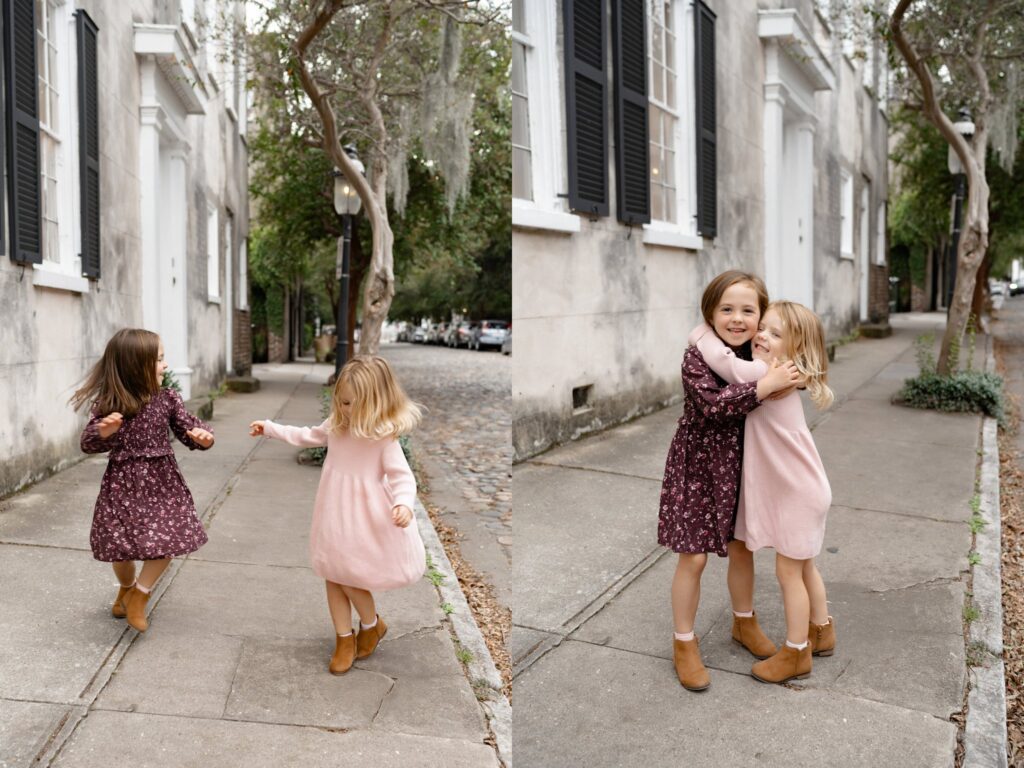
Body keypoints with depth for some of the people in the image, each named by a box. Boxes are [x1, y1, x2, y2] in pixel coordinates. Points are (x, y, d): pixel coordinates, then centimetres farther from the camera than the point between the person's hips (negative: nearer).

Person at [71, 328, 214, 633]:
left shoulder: (167, 398, -4)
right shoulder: (107, 404, -9)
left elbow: (187, 428, 0)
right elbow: (88, 444, -5)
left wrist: (202, 436, -24)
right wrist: (103, 432, -27)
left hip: (161, 481, 1)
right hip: (123, 483, -1)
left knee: (166, 541, -6)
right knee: (122, 545, 8)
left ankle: (140, 594, 20)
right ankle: (126, 587, 42)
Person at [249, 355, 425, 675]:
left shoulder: (384, 436, -20)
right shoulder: (336, 426, -1)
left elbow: (401, 476, -22)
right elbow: (306, 436, 16)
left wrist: (404, 503, -41)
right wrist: (270, 428, 18)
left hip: (364, 520, -6)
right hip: (335, 517, 6)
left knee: (350, 577, 1)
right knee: (333, 575, 12)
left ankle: (372, 625, 31)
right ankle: (344, 640, 29)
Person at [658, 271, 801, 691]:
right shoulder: (697, 357, -19)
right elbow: (713, 405, -33)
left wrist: (793, 376, -10)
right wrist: (767, 385, -35)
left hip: (740, 465, 5)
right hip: (699, 466, -5)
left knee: (742, 547, 19)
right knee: (693, 558, 2)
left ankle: (744, 621, 42)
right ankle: (684, 643, 19)